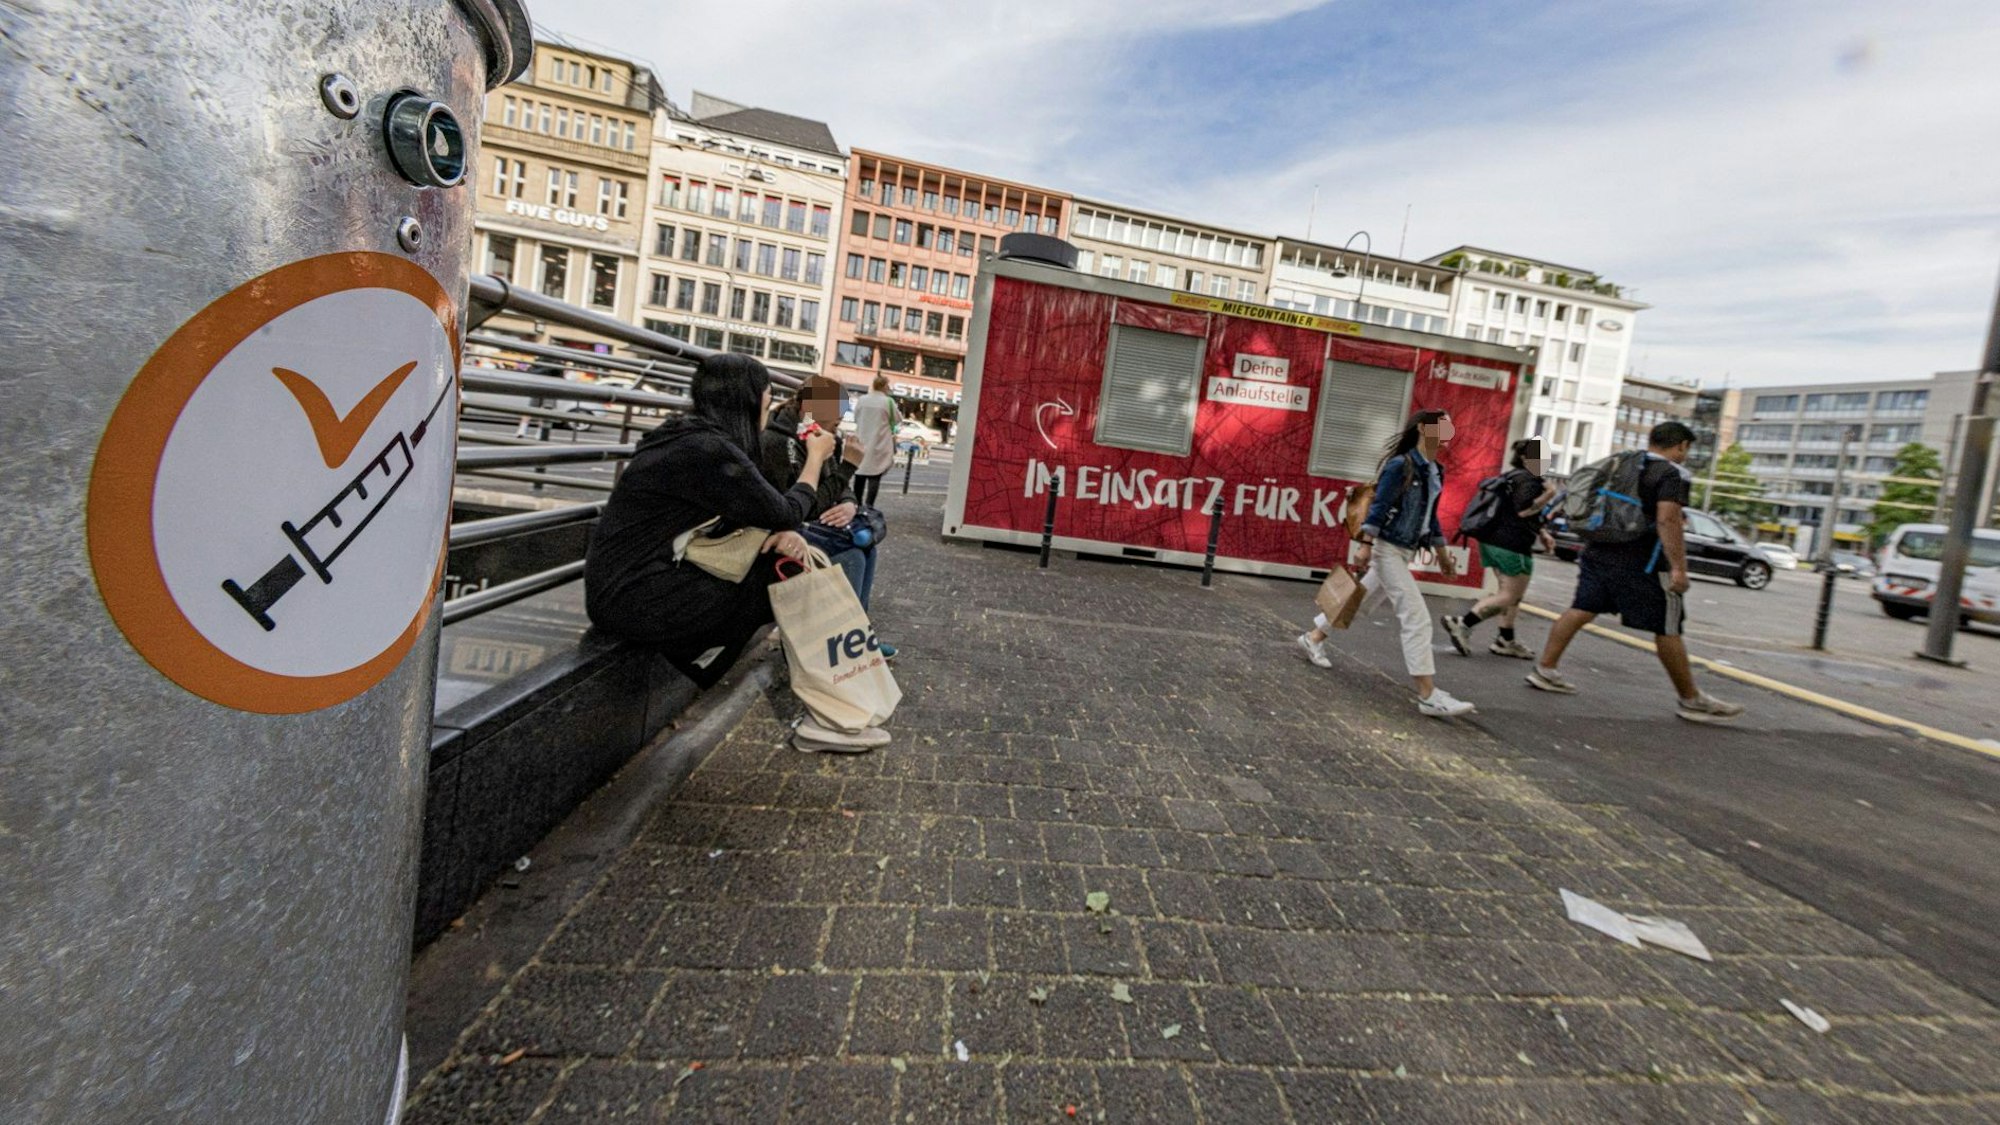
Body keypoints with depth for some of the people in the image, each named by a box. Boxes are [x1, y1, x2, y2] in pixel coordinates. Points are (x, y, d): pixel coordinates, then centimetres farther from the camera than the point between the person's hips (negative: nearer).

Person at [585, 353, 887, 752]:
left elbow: (756, 511, 12)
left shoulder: (690, 436, 11)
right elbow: (785, 513, -11)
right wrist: (815, 457, 4)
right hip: (636, 597, -9)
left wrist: (786, 534, -9)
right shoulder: (707, 450, -19)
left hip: (633, 582, 9)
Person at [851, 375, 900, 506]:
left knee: (860, 475, 12)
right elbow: (898, 420, 2)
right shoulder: (888, 401, -10)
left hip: (862, 443, 4)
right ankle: (868, 506, -8)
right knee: (875, 476, -2)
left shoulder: (862, 399, 1)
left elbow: (856, 418, 13)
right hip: (879, 445, -4)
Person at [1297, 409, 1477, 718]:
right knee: (1417, 617, -12)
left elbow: (1430, 516, 21)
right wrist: (1364, 546, -22)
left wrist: (1442, 553, 24)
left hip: (1405, 551, 9)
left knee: (1361, 602, 18)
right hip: (1387, 548, -9)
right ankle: (1429, 695, -9)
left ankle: (1313, 638, 34)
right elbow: (1379, 507, -17)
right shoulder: (1401, 465, -13)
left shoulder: (1436, 472, 13)